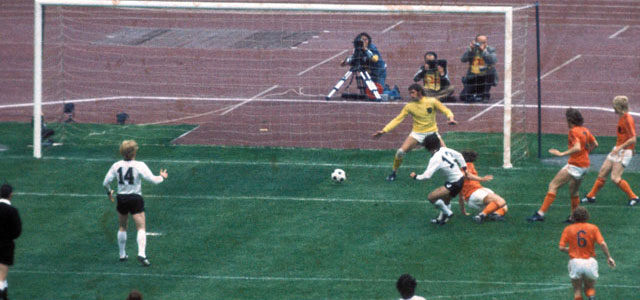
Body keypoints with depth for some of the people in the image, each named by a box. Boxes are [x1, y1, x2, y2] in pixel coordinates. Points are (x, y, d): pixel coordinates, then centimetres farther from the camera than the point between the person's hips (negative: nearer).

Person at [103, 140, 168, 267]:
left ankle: (122, 254, 26)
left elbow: (106, 182, 1)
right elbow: (152, 179, -13)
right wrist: (162, 177, 8)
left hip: (121, 198, 4)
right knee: (141, 228, -4)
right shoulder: (139, 166, -12)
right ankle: (141, 254, -22)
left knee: (122, 227, 20)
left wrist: (109, 192, 20)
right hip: (135, 199, -4)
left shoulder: (116, 166, -1)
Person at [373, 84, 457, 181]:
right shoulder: (409, 106, -3)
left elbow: (446, 111, -1)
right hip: (417, 134, 1)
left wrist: (450, 118, -24)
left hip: (432, 133, -1)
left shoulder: (432, 101, -7)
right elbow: (398, 119, -2)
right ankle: (393, 173, 4)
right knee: (400, 152, -17)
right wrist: (384, 131, -10)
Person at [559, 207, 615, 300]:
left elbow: (561, 248, -1)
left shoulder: (568, 229, 4)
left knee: (577, 290, 11)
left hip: (575, 262, 0)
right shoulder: (593, 228, 3)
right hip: (590, 262, 0)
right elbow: (602, 244, -8)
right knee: (590, 288, 17)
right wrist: (609, 257, -1)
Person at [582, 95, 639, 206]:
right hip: (617, 149, 10)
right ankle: (591, 196, 22)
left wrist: (619, 148, -25)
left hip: (624, 151, -10)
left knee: (615, 178, -13)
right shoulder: (621, 118, 9)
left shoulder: (627, 119, -20)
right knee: (602, 172, 12)